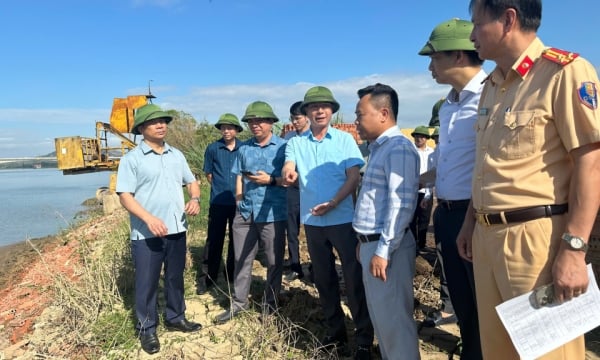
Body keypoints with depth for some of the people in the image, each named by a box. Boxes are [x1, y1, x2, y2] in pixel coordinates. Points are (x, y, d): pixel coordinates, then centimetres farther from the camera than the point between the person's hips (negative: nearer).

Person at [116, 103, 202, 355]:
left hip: (177, 230, 5)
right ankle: (147, 329, 23)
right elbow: (125, 196, -13)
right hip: (146, 234, -5)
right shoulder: (132, 159, -7)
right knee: (147, 283, 6)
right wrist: (149, 218, -26)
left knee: (175, 278, 18)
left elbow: (191, 181, 18)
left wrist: (195, 198, -4)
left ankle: (175, 318, 36)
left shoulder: (176, 155, 10)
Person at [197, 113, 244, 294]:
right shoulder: (212, 148, -3)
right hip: (218, 202, -1)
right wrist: (221, 189, 6)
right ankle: (208, 277, 13)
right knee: (214, 240, 3)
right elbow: (209, 174, 6)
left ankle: (233, 274, 27)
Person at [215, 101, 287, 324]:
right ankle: (239, 302, 26)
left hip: (272, 214, -4)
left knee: (274, 261, 7)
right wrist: (239, 204, 8)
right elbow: (239, 177, 14)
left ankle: (270, 304, 23)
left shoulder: (282, 146, -3)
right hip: (245, 212, 4)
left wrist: (271, 180, -18)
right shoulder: (244, 148, 11)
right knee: (241, 259, 12)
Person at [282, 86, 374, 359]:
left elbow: (354, 177, -6)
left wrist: (332, 203, -19)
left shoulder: (345, 139, 0)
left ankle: (364, 338, 12)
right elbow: (288, 169, -9)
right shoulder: (296, 142, 6)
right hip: (312, 221, 3)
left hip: (343, 219, -3)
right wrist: (288, 173, -34)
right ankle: (335, 332, 29)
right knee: (323, 277, 13)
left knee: (354, 277, -1)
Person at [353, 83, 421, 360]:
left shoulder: (398, 148, -16)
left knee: (394, 318, 1)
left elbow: (402, 204, -23)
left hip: (386, 247, -10)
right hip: (371, 243, 10)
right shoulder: (379, 148, 15)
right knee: (380, 316, 19)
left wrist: (383, 251, -23)